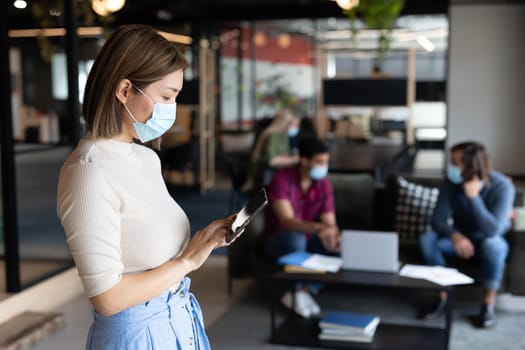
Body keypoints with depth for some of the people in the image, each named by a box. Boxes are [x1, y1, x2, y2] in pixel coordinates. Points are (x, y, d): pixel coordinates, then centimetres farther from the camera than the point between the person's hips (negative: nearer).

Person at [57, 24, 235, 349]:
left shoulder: (147, 158, 4)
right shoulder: (90, 171, -22)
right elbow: (108, 297, -23)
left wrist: (202, 240, -3)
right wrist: (188, 260, -15)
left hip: (179, 320, 8)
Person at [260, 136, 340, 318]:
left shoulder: (324, 185, -4)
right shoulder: (282, 180, -20)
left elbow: (330, 223, -7)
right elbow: (287, 221, -31)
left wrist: (335, 237, -33)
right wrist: (319, 228, -50)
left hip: (306, 241, 4)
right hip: (277, 241, -4)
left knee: (337, 247, -25)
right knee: (295, 238, -39)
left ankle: (303, 291, -19)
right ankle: (298, 291, -18)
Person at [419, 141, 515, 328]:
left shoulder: (501, 186, -25)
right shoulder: (451, 182, -16)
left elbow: (492, 230, -35)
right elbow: (438, 220, -17)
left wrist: (473, 196, -38)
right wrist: (455, 235, -38)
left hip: (490, 240, -3)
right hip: (461, 237, 3)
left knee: (492, 245, -38)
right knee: (426, 239, -24)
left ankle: (489, 303, -17)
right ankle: (443, 296, -11)